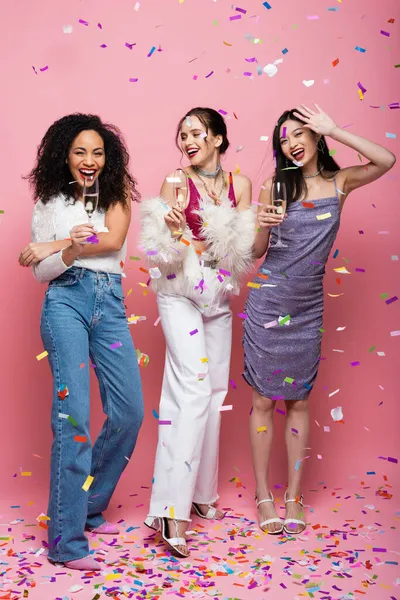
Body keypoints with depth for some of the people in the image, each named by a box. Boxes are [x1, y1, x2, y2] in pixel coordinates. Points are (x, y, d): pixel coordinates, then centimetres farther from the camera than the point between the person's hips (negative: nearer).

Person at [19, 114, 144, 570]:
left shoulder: (116, 194, 13)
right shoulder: (49, 201, 8)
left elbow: (114, 239, -7)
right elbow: (41, 274, 2)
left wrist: (51, 248, -8)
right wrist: (70, 249, -19)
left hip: (110, 302, 3)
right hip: (66, 301, -3)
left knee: (130, 411, 0)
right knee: (73, 414, -12)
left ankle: (88, 505, 21)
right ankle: (66, 540, -8)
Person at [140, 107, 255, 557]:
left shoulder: (239, 184, 6)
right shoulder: (177, 181, -5)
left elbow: (247, 249, 4)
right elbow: (167, 247, -6)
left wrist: (263, 229, -16)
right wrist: (173, 227, -26)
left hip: (219, 294, 5)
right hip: (181, 292, -5)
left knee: (213, 391, 10)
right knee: (194, 390, -16)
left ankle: (201, 491, 24)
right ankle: (172, 510, -15)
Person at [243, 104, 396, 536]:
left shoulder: (338, 183, 2)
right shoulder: (276, 186, -2)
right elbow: (256, 252, 0)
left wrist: (332, 129, -14)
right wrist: (263, 225, -21)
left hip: (308, 306, 2)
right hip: (267, 301, -1)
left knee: (298, 400, 9)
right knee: (264, 399, 3)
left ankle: (294, 495, 19)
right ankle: (263, 495, 14)